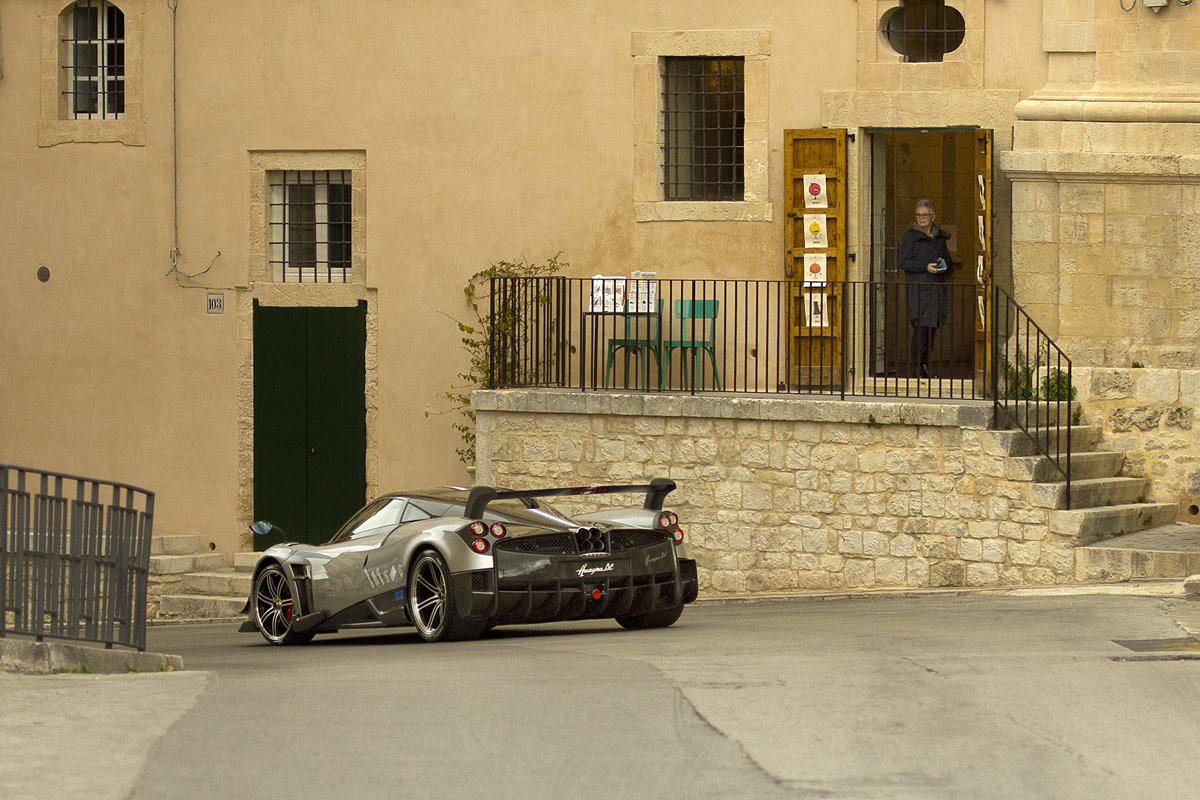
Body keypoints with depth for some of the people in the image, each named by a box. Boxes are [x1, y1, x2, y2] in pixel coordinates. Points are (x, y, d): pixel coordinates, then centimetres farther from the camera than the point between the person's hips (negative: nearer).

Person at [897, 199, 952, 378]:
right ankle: (915, 366, -6)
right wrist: (925, 267, -18)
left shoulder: (940, 236, 14)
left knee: (932, 327, 3)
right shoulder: (910, 236, -1)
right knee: (921, 327, -12)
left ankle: (924, 365, 11)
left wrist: (944, 266, -1)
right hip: (918, 288, -5)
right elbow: (903, 261, -8)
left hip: (937, 287, 5)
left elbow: (947, 258, 24)